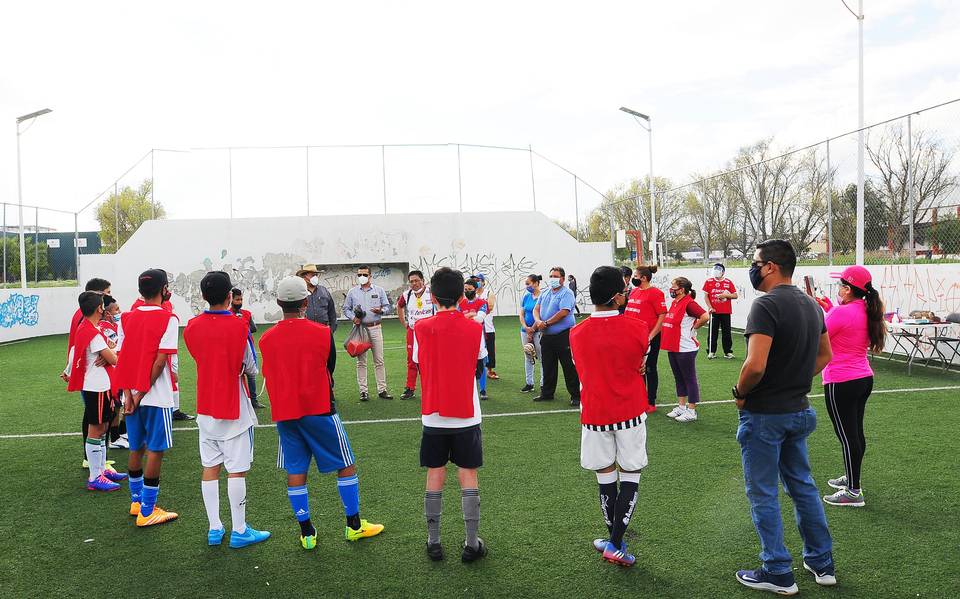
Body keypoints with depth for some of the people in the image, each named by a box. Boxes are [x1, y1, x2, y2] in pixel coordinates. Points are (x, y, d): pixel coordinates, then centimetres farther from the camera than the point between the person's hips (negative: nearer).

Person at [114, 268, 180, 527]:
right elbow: (160, 361, -17)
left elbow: (121, 358, 1)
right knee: (155, 451, 2)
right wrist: (143, 393, -10)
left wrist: (129, 394, -1)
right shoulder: (168, 319, -11)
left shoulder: (126, 319, 6)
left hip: (132, 396, 6)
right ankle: (147, 512, 7)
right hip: (156, 397, -6)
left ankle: (136, 501, 31)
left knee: (136, 449, 17)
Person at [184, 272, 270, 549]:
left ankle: (214, 529, 18)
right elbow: (251, 368, -5)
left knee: (209, 468, 11)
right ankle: (239, 531, 10)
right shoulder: (238, 326, -16)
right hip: (234, 410, -5)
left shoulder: (192, 327, -2)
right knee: (237, 470, 2)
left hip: (205, 409, 5)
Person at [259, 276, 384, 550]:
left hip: (283, 413, 3)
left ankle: (306, 533, 16)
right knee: (346, 465, 10)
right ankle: (354, 525, 18)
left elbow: (269, 376, 9)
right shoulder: (322, 333, -11)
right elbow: (329, 370, 3)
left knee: (295, 471, 11)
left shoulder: (266, 339, -3)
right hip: (319, 409, -3)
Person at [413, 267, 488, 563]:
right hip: (467, 416, -1)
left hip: (433, 416, 1)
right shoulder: (474, 328, -8)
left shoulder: (421, 328, -7)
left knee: (435, 476, 11)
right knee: (468, 475, 8)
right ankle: (472, 544, 12)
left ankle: (433, 542, 17)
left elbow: (419, 365, 4)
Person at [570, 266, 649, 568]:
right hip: (630, 413, -1)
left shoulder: (576, 334, -7)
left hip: (594, 415, 2)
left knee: (606, 478, 13)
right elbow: (640, 364, 6)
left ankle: (614, 540, 25)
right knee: (630, 476, 8)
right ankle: (615, 544, 5)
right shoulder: (638, 328, -12)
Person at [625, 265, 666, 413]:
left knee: (649, 369, 3)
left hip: (649, 338, -8)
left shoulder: (655, 293, -14)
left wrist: (651, 336, -19)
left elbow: (662, 316, -17)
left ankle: (651, 403, 14)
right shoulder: (634, 291, 10)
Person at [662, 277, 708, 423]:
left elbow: (705, 316, -28)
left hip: (685, 349, -9)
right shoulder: (674, 303, 10)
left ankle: (691, 411, 10)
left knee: (689, 379, 2)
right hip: (673, 348, 9)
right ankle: (681, 407, 28)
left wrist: (693, 328, -14)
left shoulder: (689, 303, -17)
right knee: (679, 378, 17)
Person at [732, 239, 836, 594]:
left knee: (763, 494, 6)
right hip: (799, 411, 8)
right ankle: (822, 563, 32)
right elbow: (824, 356, 18)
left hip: (764, 415, -8)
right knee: (802, 485, 21)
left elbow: (755, 366, -30)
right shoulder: (811, 305, 6)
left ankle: (778, 573, 16)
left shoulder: (766, 305, -22)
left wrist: (740, 392, -13)